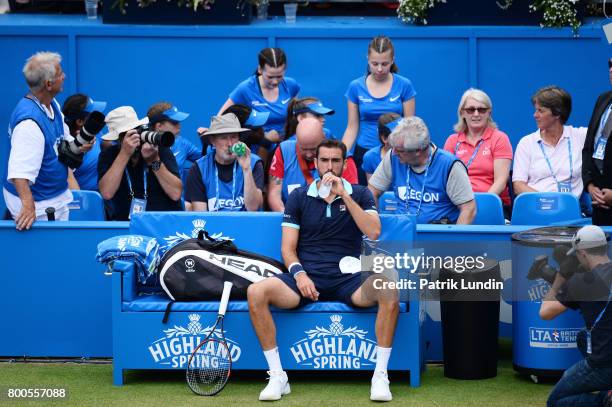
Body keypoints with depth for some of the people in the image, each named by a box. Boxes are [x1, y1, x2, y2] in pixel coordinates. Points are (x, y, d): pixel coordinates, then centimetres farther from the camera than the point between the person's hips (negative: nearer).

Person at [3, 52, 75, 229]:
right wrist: (28, 205, -52)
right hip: (38, 204, -9)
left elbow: (64, 138, 19)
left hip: (58, 197, 9)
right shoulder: (30, 122, -30)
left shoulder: (52, 104, 1)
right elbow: (20, 172, -39)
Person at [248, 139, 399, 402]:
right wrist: (299, 274, -12)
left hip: (348, 279, -1)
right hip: (306, 278, 1)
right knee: (256, 292, -27)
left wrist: (343, 195, -11)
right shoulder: (299, 197, 12)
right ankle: (277, 377, -20)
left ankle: (380, 376, -23)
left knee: (388, 289, -33)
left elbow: (373, 232, -7)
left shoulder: (359, 194, 11)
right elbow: (288, 248, 8)